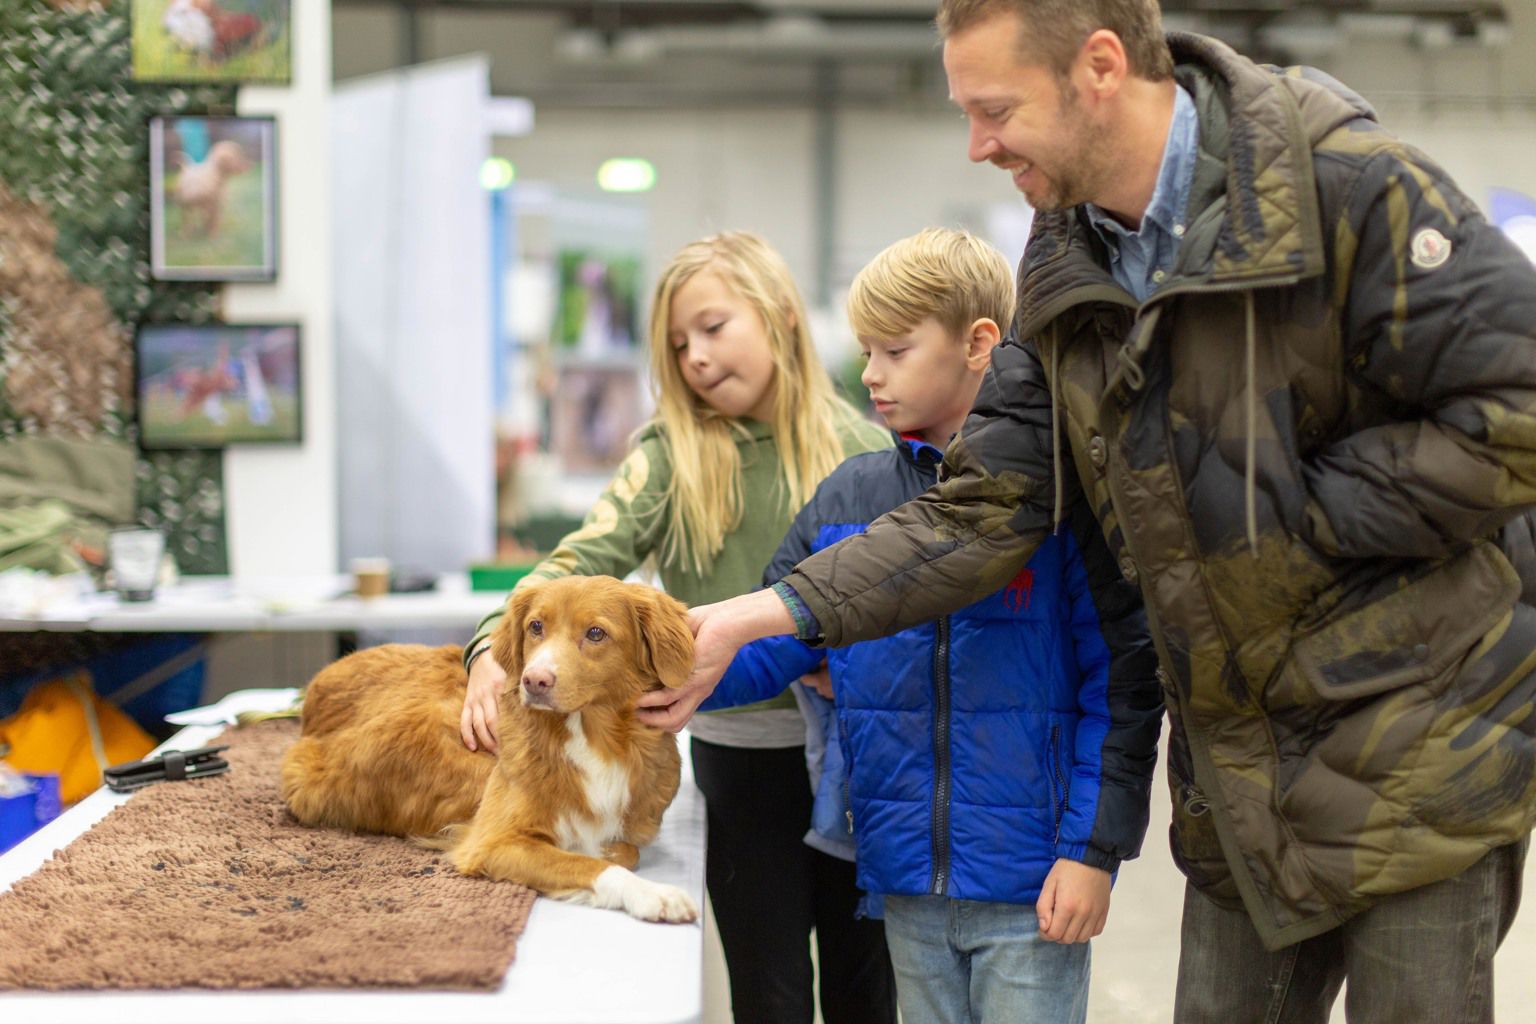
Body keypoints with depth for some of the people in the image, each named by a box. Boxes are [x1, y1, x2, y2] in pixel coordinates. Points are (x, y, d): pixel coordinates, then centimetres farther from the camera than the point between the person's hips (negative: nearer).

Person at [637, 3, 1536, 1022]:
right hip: (1241, 775, 6)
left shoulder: (1356, 188, -18)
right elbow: (985, 508, 3)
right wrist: (761, 617, -4)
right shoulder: (1067, 268, 4)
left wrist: (1284, 507, -17)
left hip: (1420, 751, -6)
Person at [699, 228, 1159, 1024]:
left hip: (1030, 883, -5)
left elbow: (1124, 677, -9)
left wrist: (1093, 847, -13)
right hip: (908, 881, 5)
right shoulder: (848, 497, 6)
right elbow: (775, 644, 6)